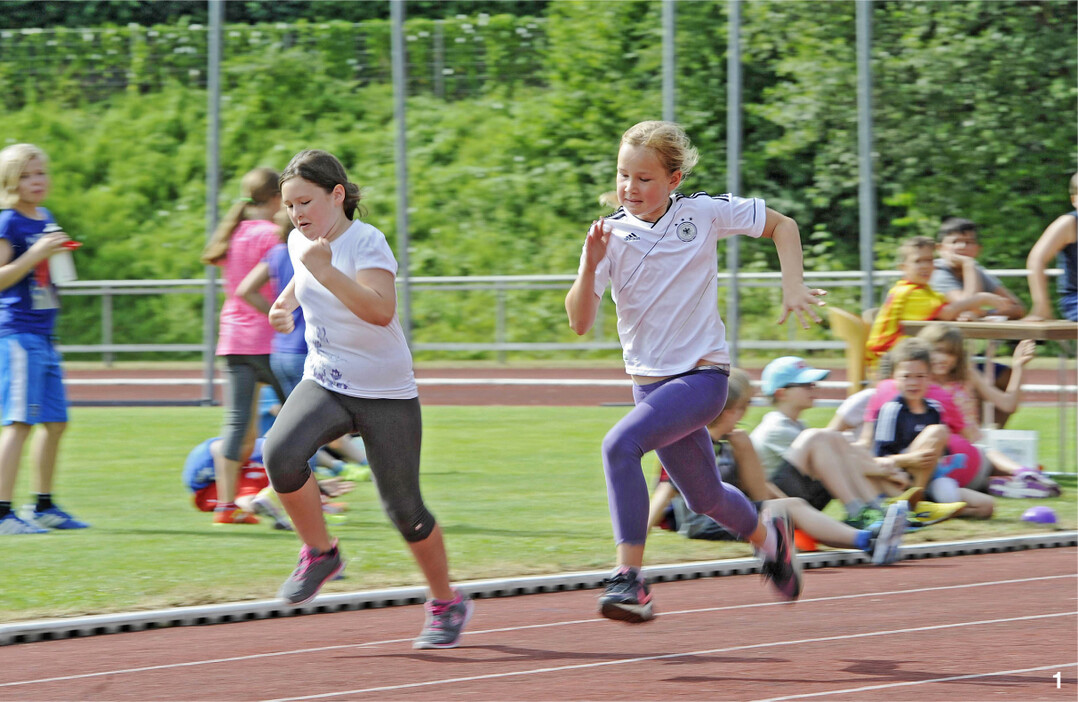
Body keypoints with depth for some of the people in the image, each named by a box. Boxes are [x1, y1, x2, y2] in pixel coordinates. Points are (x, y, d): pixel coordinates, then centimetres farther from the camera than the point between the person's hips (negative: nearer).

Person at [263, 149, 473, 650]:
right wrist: (287, 301, 9)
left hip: (386, 395, -5)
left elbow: (380, 310, -36)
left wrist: (326, 272, -44)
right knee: (280, 453, -25)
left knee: (404, 509, 1)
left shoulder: (366, 242, -18)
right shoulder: (301, 241, 3)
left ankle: (447, 604, 23)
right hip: (324, 384, 5)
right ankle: (319, 554, -4)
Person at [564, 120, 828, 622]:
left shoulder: (705, 213, -9)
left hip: (703, 375, -4)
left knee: (620, 444, -29)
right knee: (705, 497, 19)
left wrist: (793, 287, -5)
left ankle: (630, 577, -30)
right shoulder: (610, 236, -6)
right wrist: (589, 267, -29)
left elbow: (782, 225, 7)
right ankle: (766, 534, 53)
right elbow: (580, 322, -13)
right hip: (650, 383, 4)